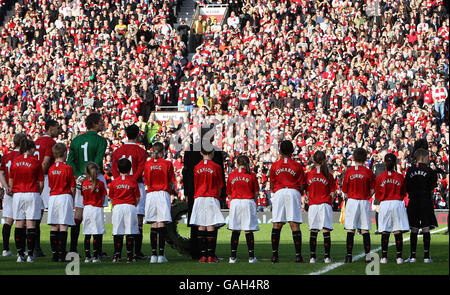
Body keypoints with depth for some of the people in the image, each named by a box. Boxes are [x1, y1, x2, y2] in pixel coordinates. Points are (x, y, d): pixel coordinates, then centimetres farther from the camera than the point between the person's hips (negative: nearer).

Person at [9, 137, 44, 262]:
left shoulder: (15, 161, 4)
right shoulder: (35, 162, -3)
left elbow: (11, 181, 9)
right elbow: (41, 183, -1)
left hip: (18, 194, 2)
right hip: (32, 194, -2)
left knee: (19, 224, 4)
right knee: (31, 225, -3)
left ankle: (20, 254, 2)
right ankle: (30, 255, -5)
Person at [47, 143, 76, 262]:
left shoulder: (51, 169, 6)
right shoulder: (68, 168, -7)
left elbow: (50, 185, 13)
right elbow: (72, 187, -4)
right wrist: (72, 198, 12)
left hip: (53, 197, 4)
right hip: (65, 197, -4)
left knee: (54, 227, 6)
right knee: (63, 227, -5)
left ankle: (54, 253, 5)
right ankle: (62, 254, -10)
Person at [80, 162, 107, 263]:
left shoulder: (84, 183, 1)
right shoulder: (100, 183, -7)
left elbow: (83, 197, 8)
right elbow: (103, 200, -2)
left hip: (86, 209, 3)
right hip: (97, 209, -3)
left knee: (87, 235, 8)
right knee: (96, 234, -1)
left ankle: (87, 256, 8)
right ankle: (96, 256, -2)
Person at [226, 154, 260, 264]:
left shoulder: (231, 175, 5)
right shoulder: (251, 175, 0)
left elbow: (229, 193, 9)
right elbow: (256, 193, 2)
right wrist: (253, 201, 17)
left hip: (235, 202, 2)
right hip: (248, 202, -2)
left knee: (235, 230, 6)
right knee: (249, 230, 0)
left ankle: (233, 256, 4)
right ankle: (251, 256, -2)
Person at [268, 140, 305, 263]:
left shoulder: (274, 166, 5)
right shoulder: (297, 166, 2)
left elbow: (272, 185, 8)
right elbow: (301, 185, 4)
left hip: (278, 193, 1)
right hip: (293, 192, -1)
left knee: (277, 225, 3)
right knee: (295, 225, -2)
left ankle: (274, 255, -2)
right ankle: (298, 255, -6)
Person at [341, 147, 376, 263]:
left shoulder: (348, 171, -3)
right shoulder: (368, 172, -3)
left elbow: (344, 191, 1)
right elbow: (372, 190, 0)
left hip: (351, 201, 0)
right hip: (365, 202, 0)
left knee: (350, 230, 2)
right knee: (365, 230, 4)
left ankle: (349, 255, -2)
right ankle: (367, 255, 0)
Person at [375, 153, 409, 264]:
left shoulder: (380, 177, -2)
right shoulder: (400, 177, -2)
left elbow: (377, 195, 5)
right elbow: (404, 193, 8)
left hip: (384, 205, 0)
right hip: (398, 203, 0)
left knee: (385, 232, 5)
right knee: (398, 232, 0)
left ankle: (384, 257, 4)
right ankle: (399, 257, -3)